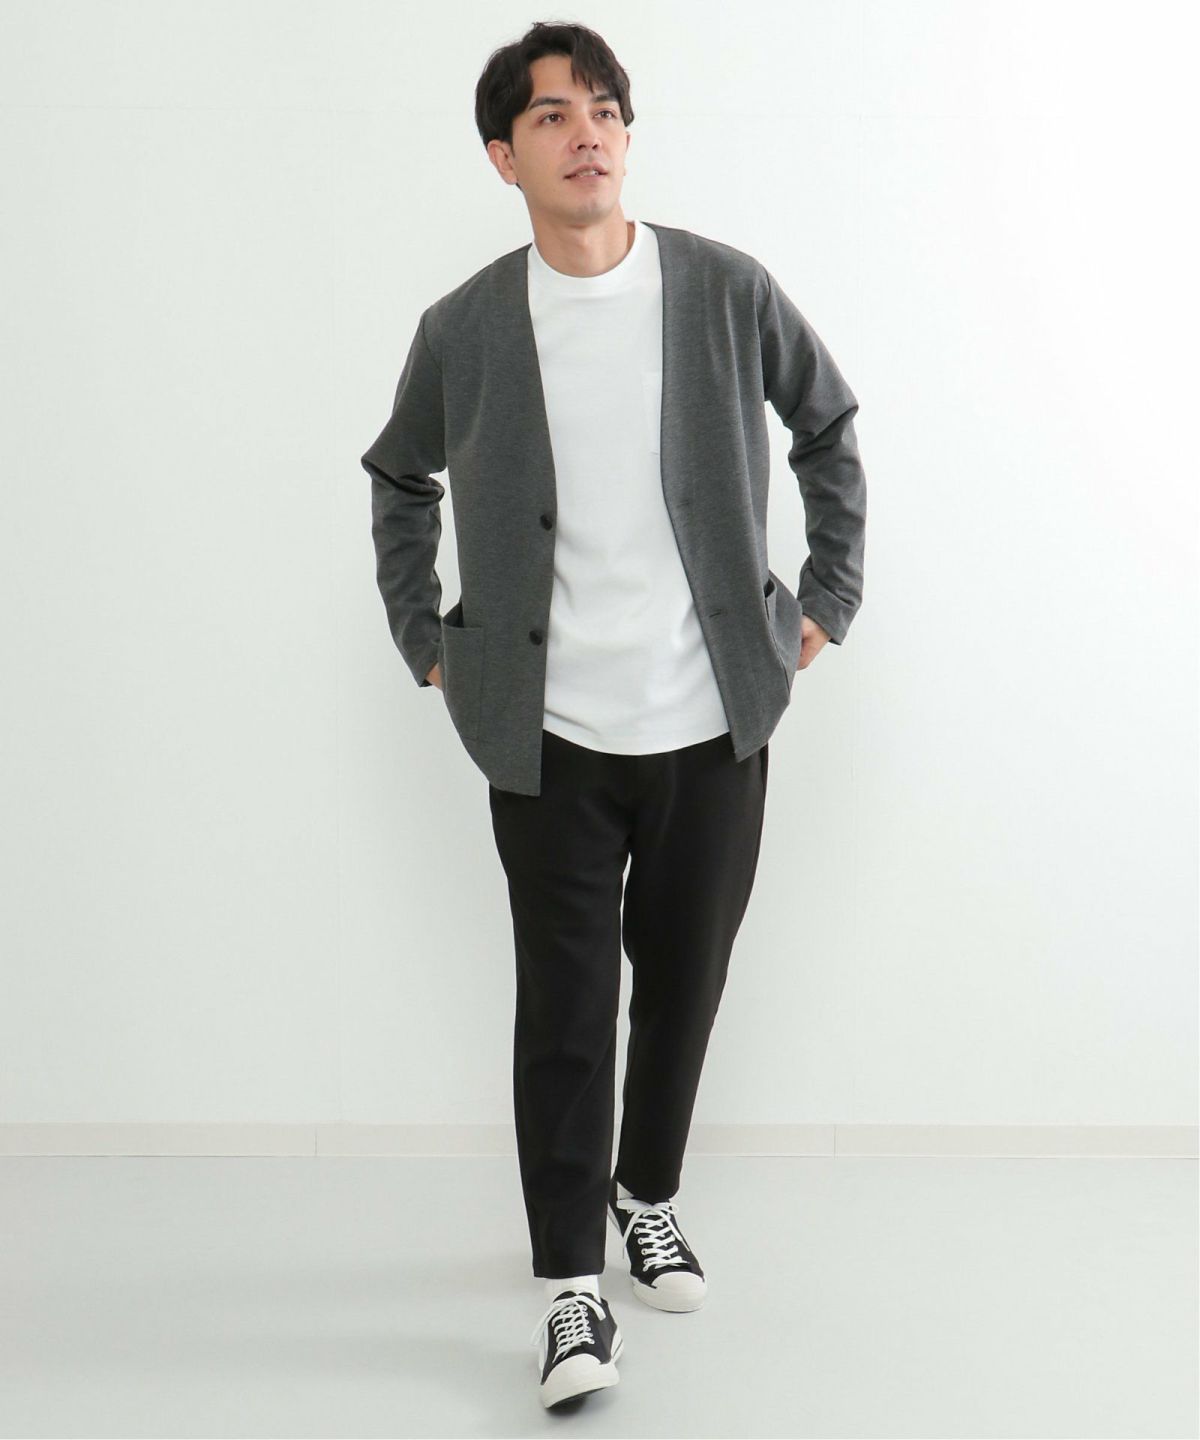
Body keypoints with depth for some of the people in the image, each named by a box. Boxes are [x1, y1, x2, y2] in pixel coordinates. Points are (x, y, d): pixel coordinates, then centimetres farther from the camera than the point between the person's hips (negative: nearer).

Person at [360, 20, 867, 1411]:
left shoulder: (726, 291, -3)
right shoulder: (464, 330, -2)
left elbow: (830, 425, 11)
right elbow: (398, 479, 15)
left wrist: (829, 595, 7)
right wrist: (426, 639, 9)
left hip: (714, 724, 1)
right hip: (552, 736, -1)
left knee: (683, 985, 14)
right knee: (565, 1007, 0)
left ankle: (648, 1196, 38)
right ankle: (570, 1282, 12)